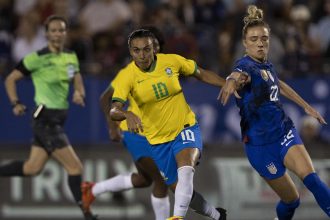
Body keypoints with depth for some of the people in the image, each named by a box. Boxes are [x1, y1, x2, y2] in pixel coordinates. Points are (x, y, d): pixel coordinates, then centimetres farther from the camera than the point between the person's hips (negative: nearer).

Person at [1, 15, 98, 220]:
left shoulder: (71, 57, 7)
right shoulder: (38, 58, -12)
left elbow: (78, 81, 16)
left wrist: (79, 93, -7)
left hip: (59, 118, 8)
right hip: (46, 119, -8)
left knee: (32, 168, 13)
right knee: (75, 167, -10)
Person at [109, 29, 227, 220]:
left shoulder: (172, 61, -10)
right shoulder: (126, 76, -15)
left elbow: (202, 74, 7)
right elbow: (114, 111, -27)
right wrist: (128, 115, -50)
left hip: (185, 127, -1)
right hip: (158, 139, 1)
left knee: (185, 168, -32)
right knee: (179, 189, 9)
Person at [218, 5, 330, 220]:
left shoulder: (266, 65, 6)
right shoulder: (246, 66, -17)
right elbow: (239, 75, -43)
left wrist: (307, 106, 34)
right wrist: (232, 82, -67)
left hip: (284, 131, 5)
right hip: (260, 143, -5)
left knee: (310, 177, -22)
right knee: (291, 200, 1)